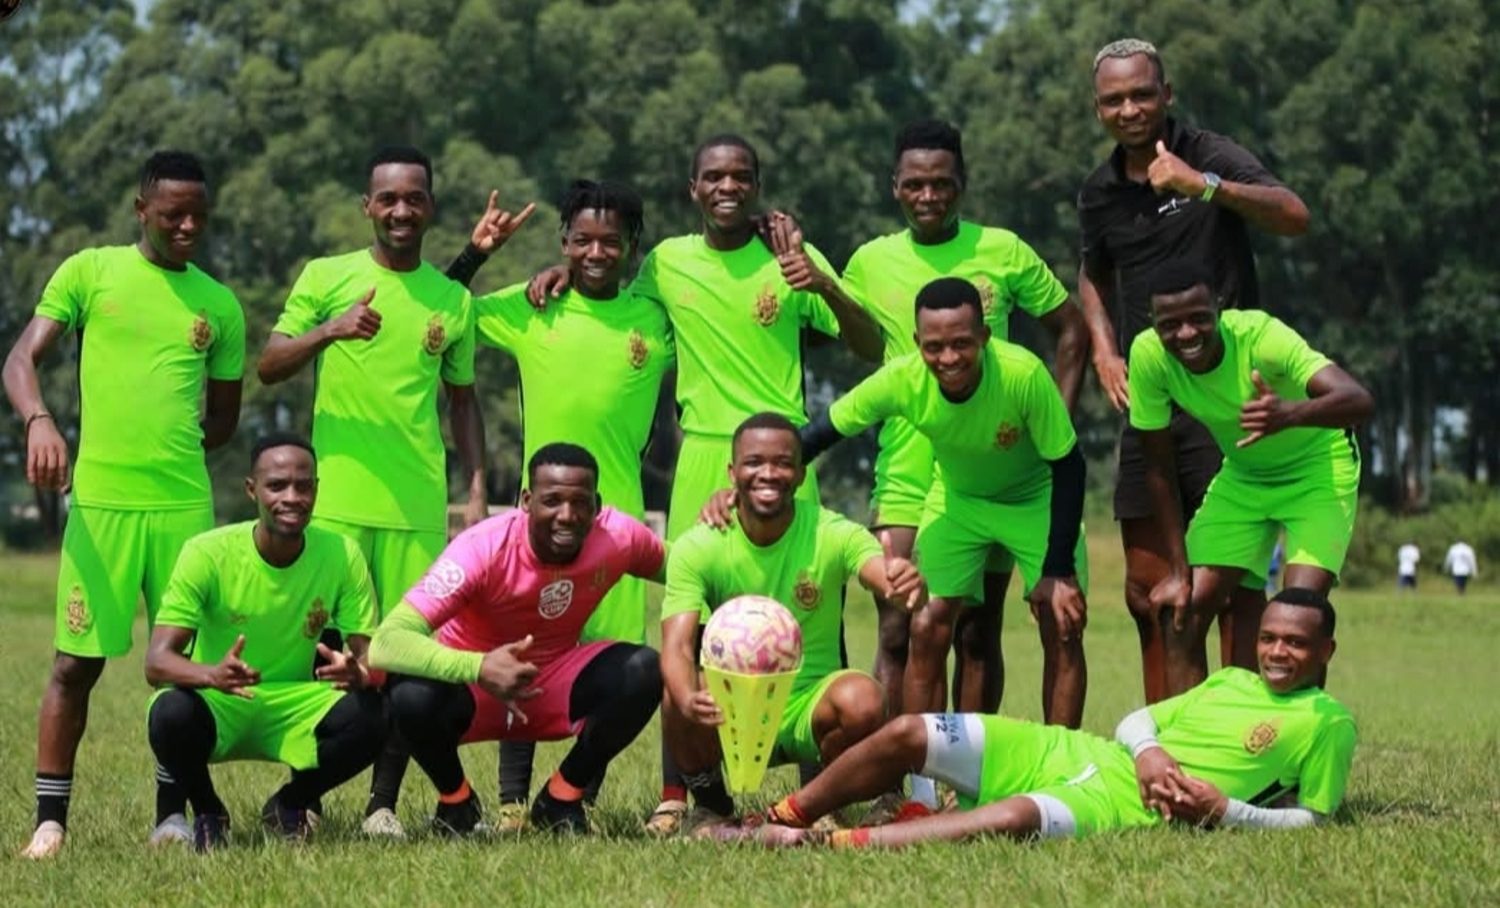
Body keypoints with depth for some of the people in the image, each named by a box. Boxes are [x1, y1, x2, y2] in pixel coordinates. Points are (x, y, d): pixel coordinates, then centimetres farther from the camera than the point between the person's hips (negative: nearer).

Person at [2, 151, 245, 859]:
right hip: (100, 500, -2)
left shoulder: (219, 305, 10)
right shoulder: (89, 272, 4)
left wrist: (169, 449, 2)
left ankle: (172, 813, 14)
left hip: (185, 504, 3)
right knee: (77, 660, -2)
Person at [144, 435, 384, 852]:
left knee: (369, 717, -28)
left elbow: (368, 654, -10)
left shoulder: (341, 555, -11)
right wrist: (212, 674, -46)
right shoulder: (208, 553, -18)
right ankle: (207, 812, -1)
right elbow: (157, 660, -23)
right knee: (171, 714, -36)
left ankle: (290, 803, 5)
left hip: (294, 708, 2)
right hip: (218, 706, -2)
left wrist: (359, 672, -37)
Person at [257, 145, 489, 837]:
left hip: (419, 506, 2)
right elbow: (268, 367, -1)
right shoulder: (325, 278, 5)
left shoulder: (454, 300, 12)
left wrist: (477, 493, 10)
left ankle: (384, 803, 7)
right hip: (336, 499, -2)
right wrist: (329, 331, -20)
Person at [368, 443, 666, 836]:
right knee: (412, 695, -36)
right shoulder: (483, 549, -31)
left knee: (645, 671, -24)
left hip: (557, 682, 3)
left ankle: (561, 799, -1)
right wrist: (479, 668, -55)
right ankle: (455, 799, -2)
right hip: (471, 686, -3)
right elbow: (386, 643, -40)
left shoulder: (619, 537, -18)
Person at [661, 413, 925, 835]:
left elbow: (887, 577, -30)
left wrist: (907, 586, -56)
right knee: (681, 697, -32)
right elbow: (677, 647, -22)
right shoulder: (698, 548, -11)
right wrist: (689, 699, -46)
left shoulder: (833, 535, -11)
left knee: (864, 702, -31)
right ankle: (709, 805, 0)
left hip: (810, 709, 0)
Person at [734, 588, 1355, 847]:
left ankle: (829, 846, -44)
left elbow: (1310, 819, 1)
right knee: (905, 734, -6)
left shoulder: (1327, 723, 3)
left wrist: (1222, 810, -13)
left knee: (1017, 818, -41)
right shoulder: (1230, 681, 20)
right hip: (1073, 753, 7)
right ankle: (777, 821, 7)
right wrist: (1148, 752, -3)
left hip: (1128, 806, -7)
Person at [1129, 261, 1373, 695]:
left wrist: (1289, 414, -65)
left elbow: (1359, 401, -45)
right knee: (1182, 611, -5)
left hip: (1318, 467, -4)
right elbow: (1159, 469, -11)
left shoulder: (1260, 336, -33)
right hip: (1242, 476, 4)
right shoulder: (1149, 355, -22)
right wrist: (1179, 572, -12)